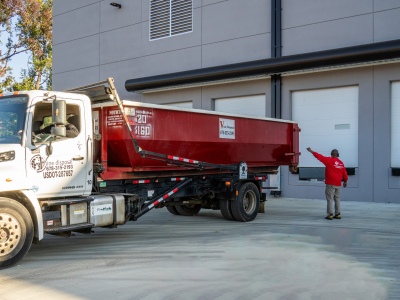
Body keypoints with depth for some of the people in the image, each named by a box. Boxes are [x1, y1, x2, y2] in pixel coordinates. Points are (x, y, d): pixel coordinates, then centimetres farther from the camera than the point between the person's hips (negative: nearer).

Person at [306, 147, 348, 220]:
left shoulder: (329, 160, -8)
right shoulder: (341, 163, 8)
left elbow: (319, 156, -6)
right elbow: (344, 173, 12)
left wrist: (311, 151, 2)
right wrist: (345, 181, 24)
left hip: (330, 184, -6)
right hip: (338, 184, 6)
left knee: (329, 199, -3)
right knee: (337, 199, 13)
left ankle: (330, 214, -5)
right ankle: (337, 214, 15)